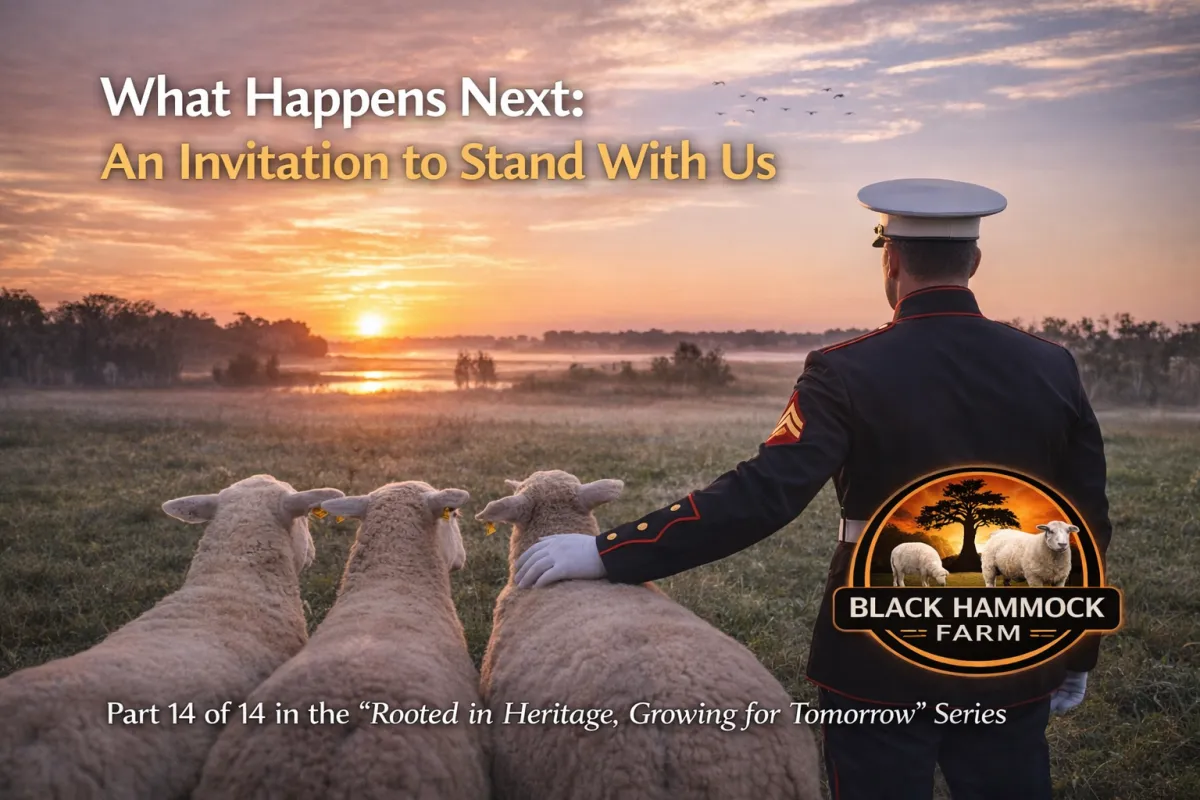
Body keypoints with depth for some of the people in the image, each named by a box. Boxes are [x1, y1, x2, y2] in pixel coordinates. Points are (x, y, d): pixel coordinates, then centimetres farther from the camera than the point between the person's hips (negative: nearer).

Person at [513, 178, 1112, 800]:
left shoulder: (849, 373, -15)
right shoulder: (1050, 368, -3)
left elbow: (761, 495, -24)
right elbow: (1089, 529, 2)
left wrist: (609, 553, -21)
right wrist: (1077, 657, 15)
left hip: (884, 666, -3)